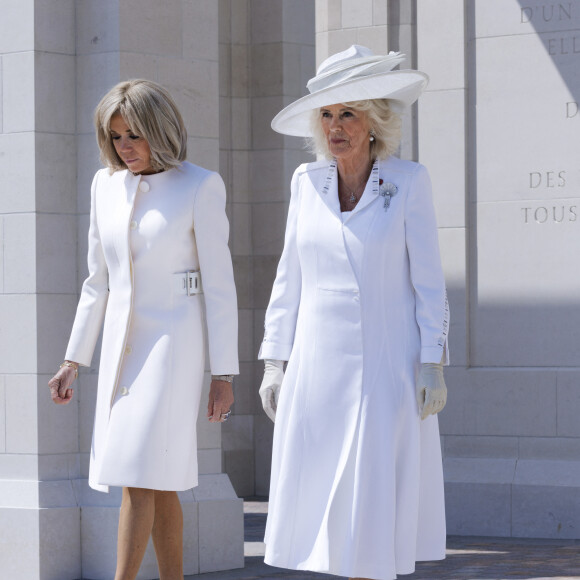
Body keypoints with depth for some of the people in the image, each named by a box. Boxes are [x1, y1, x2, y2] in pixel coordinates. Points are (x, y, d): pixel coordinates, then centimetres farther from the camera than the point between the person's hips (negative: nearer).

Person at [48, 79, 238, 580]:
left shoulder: (201, 187, -8)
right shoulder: (107, 185, 8)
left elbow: (219, 285, -8)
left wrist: (224, 375, -10)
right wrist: (74, 360, 12)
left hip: (174, 345, -6)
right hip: (122, 347, 6)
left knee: (140, 474, -14)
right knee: (158, 481, 9)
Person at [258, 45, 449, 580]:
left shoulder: (408, 182, -4)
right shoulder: (308, 182, 5)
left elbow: (428, 280, -3)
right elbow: (290, 280, 10)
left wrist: (433, 365, -9)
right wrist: (274, 363, 6)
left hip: (387, 366, -4)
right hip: (319, 367, 4)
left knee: (374, 509, -5)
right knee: (321, 501, 3)